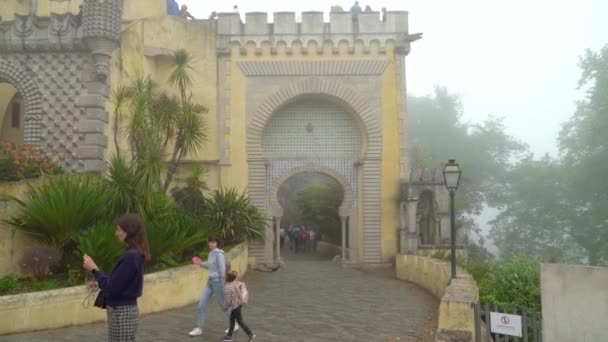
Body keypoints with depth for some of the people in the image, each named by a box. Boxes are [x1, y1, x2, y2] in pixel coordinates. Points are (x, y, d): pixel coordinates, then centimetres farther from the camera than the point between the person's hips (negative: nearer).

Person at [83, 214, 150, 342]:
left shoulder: (130, 256, -22)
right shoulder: (134, 254, 8)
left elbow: (112, 288, -19)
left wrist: (94, 269, -10)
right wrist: (100, 283, 12)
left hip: (122, 313, -10)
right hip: (125, 310, 10)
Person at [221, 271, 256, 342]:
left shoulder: (228, 288, -28)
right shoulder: (236, 283, -3)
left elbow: (228, 299, -24)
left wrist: (227, 306, -7)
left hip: (235, 306, -9)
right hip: (239, 303, 9)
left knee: (240, 321, 5)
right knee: (232, 319, 19)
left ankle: (250, 334, 10)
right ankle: (229, 336, 30)